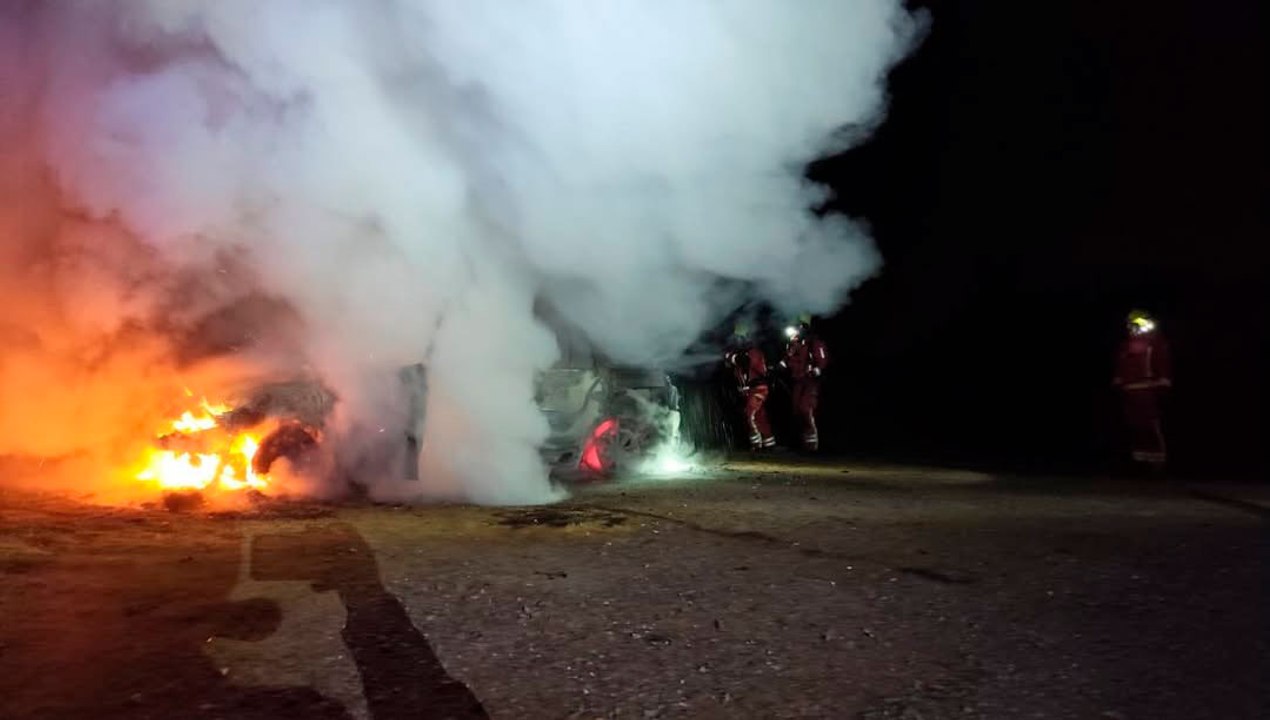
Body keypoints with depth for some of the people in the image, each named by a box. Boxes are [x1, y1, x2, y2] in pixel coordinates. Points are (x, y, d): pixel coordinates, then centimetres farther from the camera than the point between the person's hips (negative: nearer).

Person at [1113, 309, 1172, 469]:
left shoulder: (1156, 343, 0)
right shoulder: (1127, 344, 17)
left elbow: (1164, 365, -5)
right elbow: (1120, 367, 22)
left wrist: (1162, 386, -11)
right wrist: (1117, 384, 16)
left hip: (1148, 391, -6)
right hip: (1129, 391, 6)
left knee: (1152, 426, -10)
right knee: (1134, 425, 7)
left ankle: (1157, 458, -6)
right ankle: (1139, 457, 15)